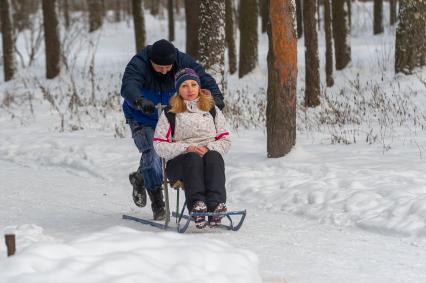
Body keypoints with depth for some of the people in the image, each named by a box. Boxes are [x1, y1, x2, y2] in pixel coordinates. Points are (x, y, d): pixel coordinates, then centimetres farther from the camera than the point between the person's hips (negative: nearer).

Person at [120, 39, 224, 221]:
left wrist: (215, 95, -35)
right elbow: (128, 87, -42)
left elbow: (203, 77, -16)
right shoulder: (138, 65, -26)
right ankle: (157, 202, -7)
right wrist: (140, 101, -62)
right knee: (152, 153, -20)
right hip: (142, 120, -4)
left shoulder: (182, 62, -14)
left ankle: (140, 179, 30)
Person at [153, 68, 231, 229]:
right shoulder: (170, 113, 13)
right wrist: (187, 148, -12)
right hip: (179, 162, -1)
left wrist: (209, 148, -9)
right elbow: (159, 145, 3)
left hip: (209, 156, 1)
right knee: (193, 158, -36)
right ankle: (196, 204, -56)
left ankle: (215, 204, -54)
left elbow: (225, 140, 13)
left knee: (214, 156, -34)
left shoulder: (212, 110, 20)